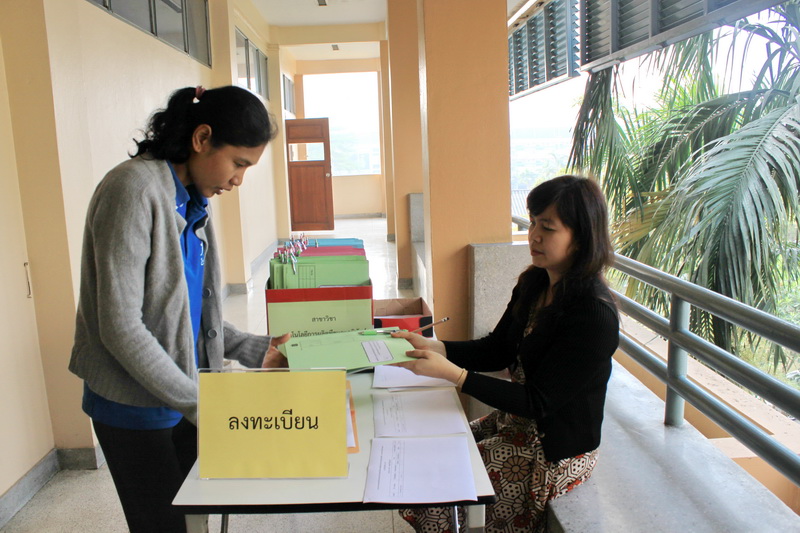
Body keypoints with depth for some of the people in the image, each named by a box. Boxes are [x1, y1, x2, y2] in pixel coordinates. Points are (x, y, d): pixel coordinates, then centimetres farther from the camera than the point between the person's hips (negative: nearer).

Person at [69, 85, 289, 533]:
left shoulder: (192, 200, 5)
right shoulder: (134, 189, -20)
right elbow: (120, 327, -23)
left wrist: (257, 350, 2)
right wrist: (199, 404, -22)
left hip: (183, 394, 8)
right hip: (135, 406, -7)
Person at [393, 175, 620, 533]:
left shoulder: (595, 316, -27)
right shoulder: (533, 284, -1)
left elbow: (538, 402, -24)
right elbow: (497, 350, 6)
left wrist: (452, 373, -31)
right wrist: (435, 347, -10)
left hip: (555, 452, -8)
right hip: (515, 422, 8)